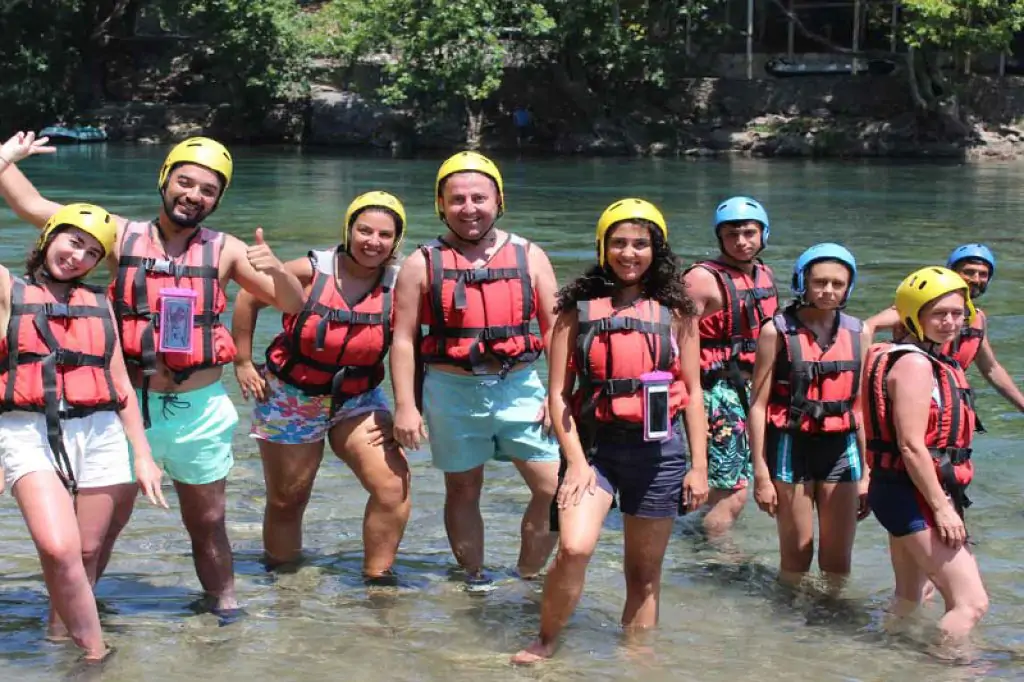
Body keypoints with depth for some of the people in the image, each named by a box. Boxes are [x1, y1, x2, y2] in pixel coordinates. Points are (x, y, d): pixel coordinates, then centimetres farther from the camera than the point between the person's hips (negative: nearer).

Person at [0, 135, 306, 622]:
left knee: (207, 522, 13)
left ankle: (224, 608, 27)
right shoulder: (123, 235, 0)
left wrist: (276, 270, -22)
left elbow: (294, 305, -2)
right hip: (130, 404, -1)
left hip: (200, 409, 1)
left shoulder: (225, 250, 1)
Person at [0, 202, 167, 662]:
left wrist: (143, 454, 12)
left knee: (87, 553, 5)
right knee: (59, 549, -21)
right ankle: (95, 653, -9)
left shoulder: (99, 304, 17)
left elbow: (120, 385, 17)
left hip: (99, 434, 4)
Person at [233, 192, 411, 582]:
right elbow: (248, 298, -4)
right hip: (291, 399, -1)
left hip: (358, 401, 1)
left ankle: (378, 577, -5)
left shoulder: (399, 287, -11)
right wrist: (242, 363, -4)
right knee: (286, 501, 12)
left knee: (394, 485, -20)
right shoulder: (310, 272, -16)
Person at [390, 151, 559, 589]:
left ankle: (528, 578, 13)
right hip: (453, 392, -1)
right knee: (462, 491, 9)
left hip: (519, 388, 1)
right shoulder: (423, 265, 1)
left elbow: (555, 328, 4)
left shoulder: (529, 256, 5)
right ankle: (474, 579, 24)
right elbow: (404, 339, 0)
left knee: (555, 489, -4)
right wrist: (405, 405, -7)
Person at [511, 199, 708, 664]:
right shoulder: (579, 307, 2)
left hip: (658, 450, 2)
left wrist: (699, 466, 3)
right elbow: (558, 393, 0)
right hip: (594, 444, -2)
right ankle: (546, 644, 0)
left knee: (644, 571, 9)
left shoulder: (676, 311, 6)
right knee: (573, 548, -21)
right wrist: (576, 462, -9)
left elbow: (692, 393, 9)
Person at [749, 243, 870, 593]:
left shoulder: (858, 334, 7)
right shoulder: (778, 332, -5)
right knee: (796, 556, 3)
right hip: (791, 447, -3)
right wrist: (761, 474, -10)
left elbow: (861, 407, 14)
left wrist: (866, 472, 12)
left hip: (841, 449, 4)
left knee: (838, 560, 7)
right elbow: (758, 405, -6)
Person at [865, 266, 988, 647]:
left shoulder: (929, 361, 14)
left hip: (906, 493, 11)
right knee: (971, 603, -13)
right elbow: (911, 446, -23)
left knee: (910, 598, 26)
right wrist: (942, 508, -22)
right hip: (914, 495, -11)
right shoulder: (914, 364, -17)